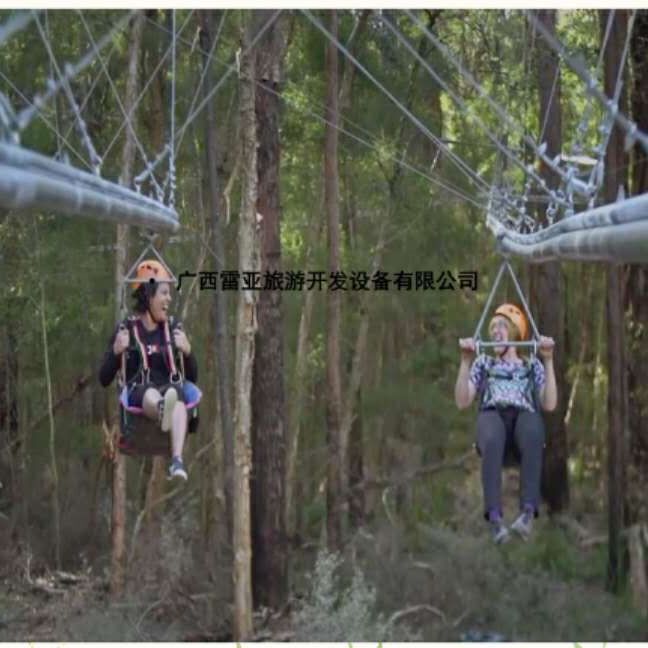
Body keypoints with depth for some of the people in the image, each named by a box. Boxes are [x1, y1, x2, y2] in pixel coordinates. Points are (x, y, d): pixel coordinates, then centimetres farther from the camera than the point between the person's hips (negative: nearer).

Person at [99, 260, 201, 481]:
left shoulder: (173, 329, 17)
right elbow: (104, 380, 8)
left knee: (175, 393, -36)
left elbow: (192, 378, 15)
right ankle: (163, 409, -76)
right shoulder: (126, 329, 10)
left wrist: (187, 352, -5)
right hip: (138, 393, -1)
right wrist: (116, 352, -9)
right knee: (151, 395, -39)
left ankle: (177, 461, -56)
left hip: (170, 389, 2)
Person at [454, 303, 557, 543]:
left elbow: (549, 404, 13)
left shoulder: (532, 366, 30)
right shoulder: (483, 363, 32)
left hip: (525, 416, 0)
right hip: (493, 415, 0)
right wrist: (465, 362, 8)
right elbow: (462, 402, 18)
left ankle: (528, 511, -53)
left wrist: (548, 361, 8)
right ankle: (495, 517, -52)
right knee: (492, 442, -41)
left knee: (532, 435, -41)